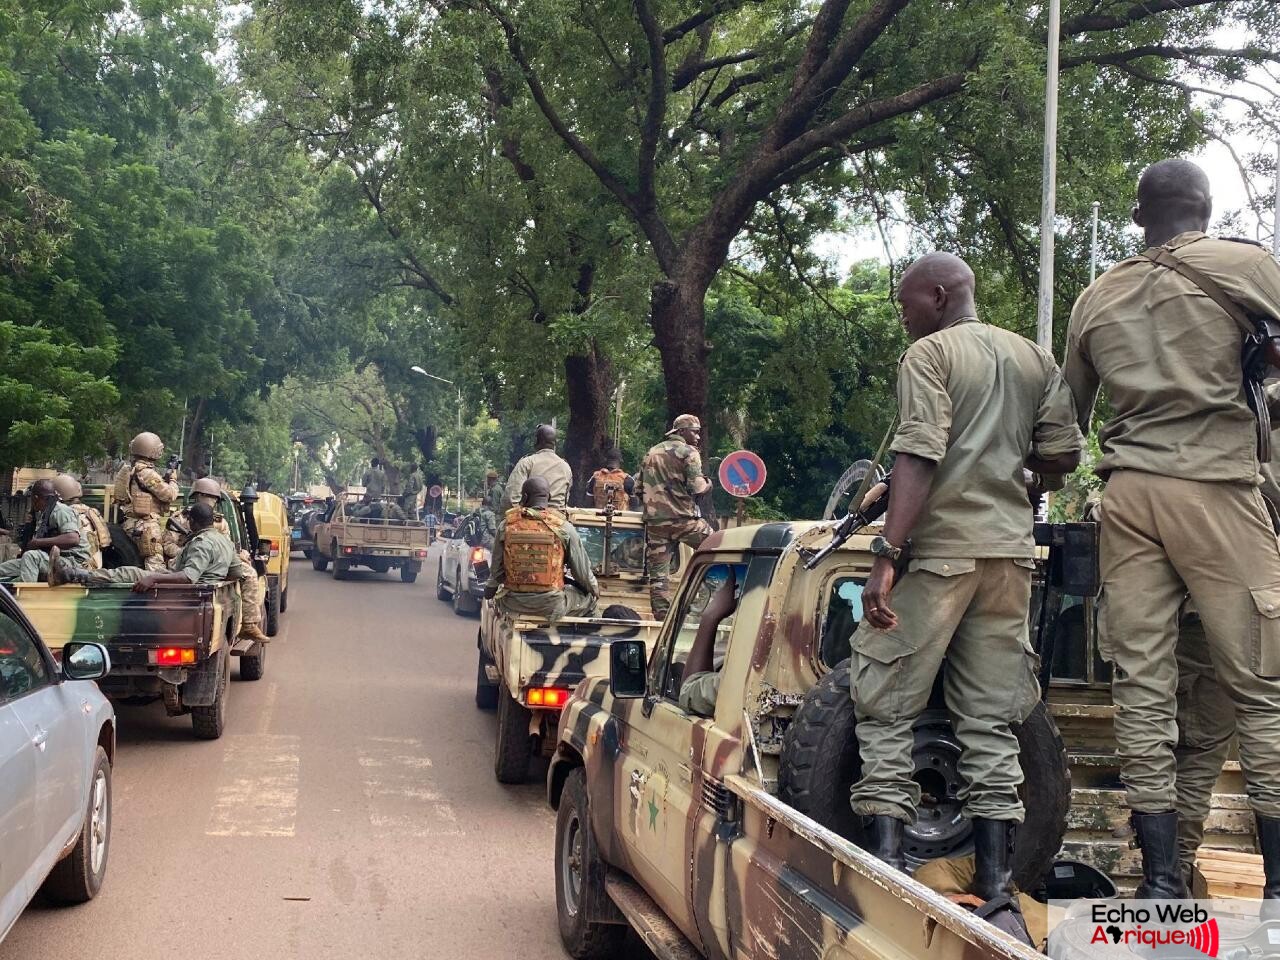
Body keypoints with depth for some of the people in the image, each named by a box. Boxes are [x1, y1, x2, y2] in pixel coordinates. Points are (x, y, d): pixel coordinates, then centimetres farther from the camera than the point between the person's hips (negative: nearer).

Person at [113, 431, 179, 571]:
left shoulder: (127, 469, 13)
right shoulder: (146, 473, -17)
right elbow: (169, 494, -15)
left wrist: (163, 480, 13)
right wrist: (172, 480, 4)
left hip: (130, 523, 9)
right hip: (146, 525, -9)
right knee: (156, 564, -10)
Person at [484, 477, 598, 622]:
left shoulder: (506, 525, -3)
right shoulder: (563, 527, -8)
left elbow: (496, 570, 3)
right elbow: (582, 571, -1)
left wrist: (490, 588, 24)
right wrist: (595, 589, 20)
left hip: (512, 605, 3)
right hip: (551, 606, -2)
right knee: (589, 596, 22)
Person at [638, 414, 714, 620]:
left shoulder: (651, 453, 17)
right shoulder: (688, 452, -2)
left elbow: (639, 489, 18)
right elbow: (696, 487, -12)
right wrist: (707, 483, 8)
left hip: (655, 521, 5)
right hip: (684, 518, -5)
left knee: (658, 573, 3)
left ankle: (661, 616, 1)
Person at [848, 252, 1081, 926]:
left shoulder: (930, 353, -4)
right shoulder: (1036, 359, 14)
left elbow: (919, 457, -16)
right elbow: (1063, 455, 12)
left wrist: (886, 555, -21)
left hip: (940, 546, -6)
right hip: (1010, 549, 6)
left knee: (885, 705, 1)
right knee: (991, 715, 9)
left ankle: (885, 856, -3)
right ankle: (994, 872, 9)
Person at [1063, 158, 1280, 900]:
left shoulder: (1097, 299, 15)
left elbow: (1069, 414, 23)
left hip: (1128, 493, 4)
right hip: (1217, 489, -4)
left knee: (1143, 686, 2)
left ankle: (1161, 880, 3)